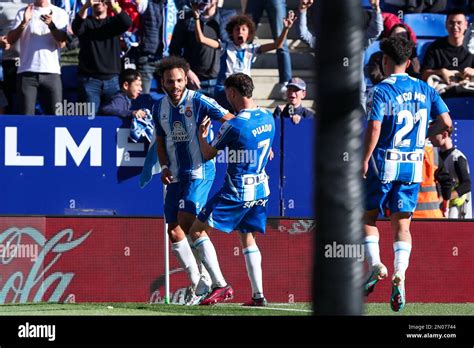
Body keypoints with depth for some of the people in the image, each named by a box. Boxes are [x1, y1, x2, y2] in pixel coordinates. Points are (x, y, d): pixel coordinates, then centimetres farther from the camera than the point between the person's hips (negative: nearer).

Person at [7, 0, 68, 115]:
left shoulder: (60, 14, 8)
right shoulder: (23, 13, 9)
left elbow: (62, 42, -4)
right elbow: (10, 40, -1)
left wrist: (51, 25, -23)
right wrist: (24, 23, -18)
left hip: (51, 72, 0)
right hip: (27, 72, 0)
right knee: (26, 117, -4)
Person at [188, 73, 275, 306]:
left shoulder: (234, 125, -19)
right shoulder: (268, 118, 3)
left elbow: (208, 154, -6)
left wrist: (201, 135, 14)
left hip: (236, 192, -8)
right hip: (261, 190, 8)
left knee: (197, 231, 0)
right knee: (248, 238, 19)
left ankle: (221, 286, -10)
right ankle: (258, 295, 10)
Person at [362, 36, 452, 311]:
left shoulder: (382, 90, -9)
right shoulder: (424, 90, 6)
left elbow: (374, 129, -17)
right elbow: (446, 123, 2)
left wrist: (364, 162, -10)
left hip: (384, 163, -4)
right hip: (413, 165, 4)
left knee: (367, 216, 12)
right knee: (402, 224, 6)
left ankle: (375, 264, -5)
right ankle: (400, 275, -11)